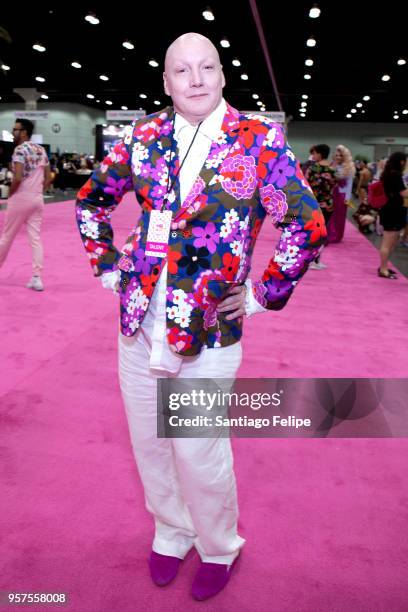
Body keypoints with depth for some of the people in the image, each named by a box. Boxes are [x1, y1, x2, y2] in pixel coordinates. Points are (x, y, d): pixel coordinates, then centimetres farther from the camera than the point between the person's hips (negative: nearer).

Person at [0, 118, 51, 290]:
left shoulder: (20, 150, -12)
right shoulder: (41, 150, 11)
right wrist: (38, 191, 13)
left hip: (20, 198, -6)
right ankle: (37, 278, 0)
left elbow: (18, 178, -20)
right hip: (37, 199, 7)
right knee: (35, 238, 4)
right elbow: (48, 178, 12)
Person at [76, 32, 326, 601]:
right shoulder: (144, 136, 6)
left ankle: (219, 548, 37)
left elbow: (308, 224, -6)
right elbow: (92, 200, 18)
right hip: (138, 324, 5)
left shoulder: (259, 140, -4)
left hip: (209, 332, -4)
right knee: (149, 443, 17)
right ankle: (171, 532, 45)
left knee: (199, 453, 6)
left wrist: (263, 295, -5)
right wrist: (108, 266, 9)